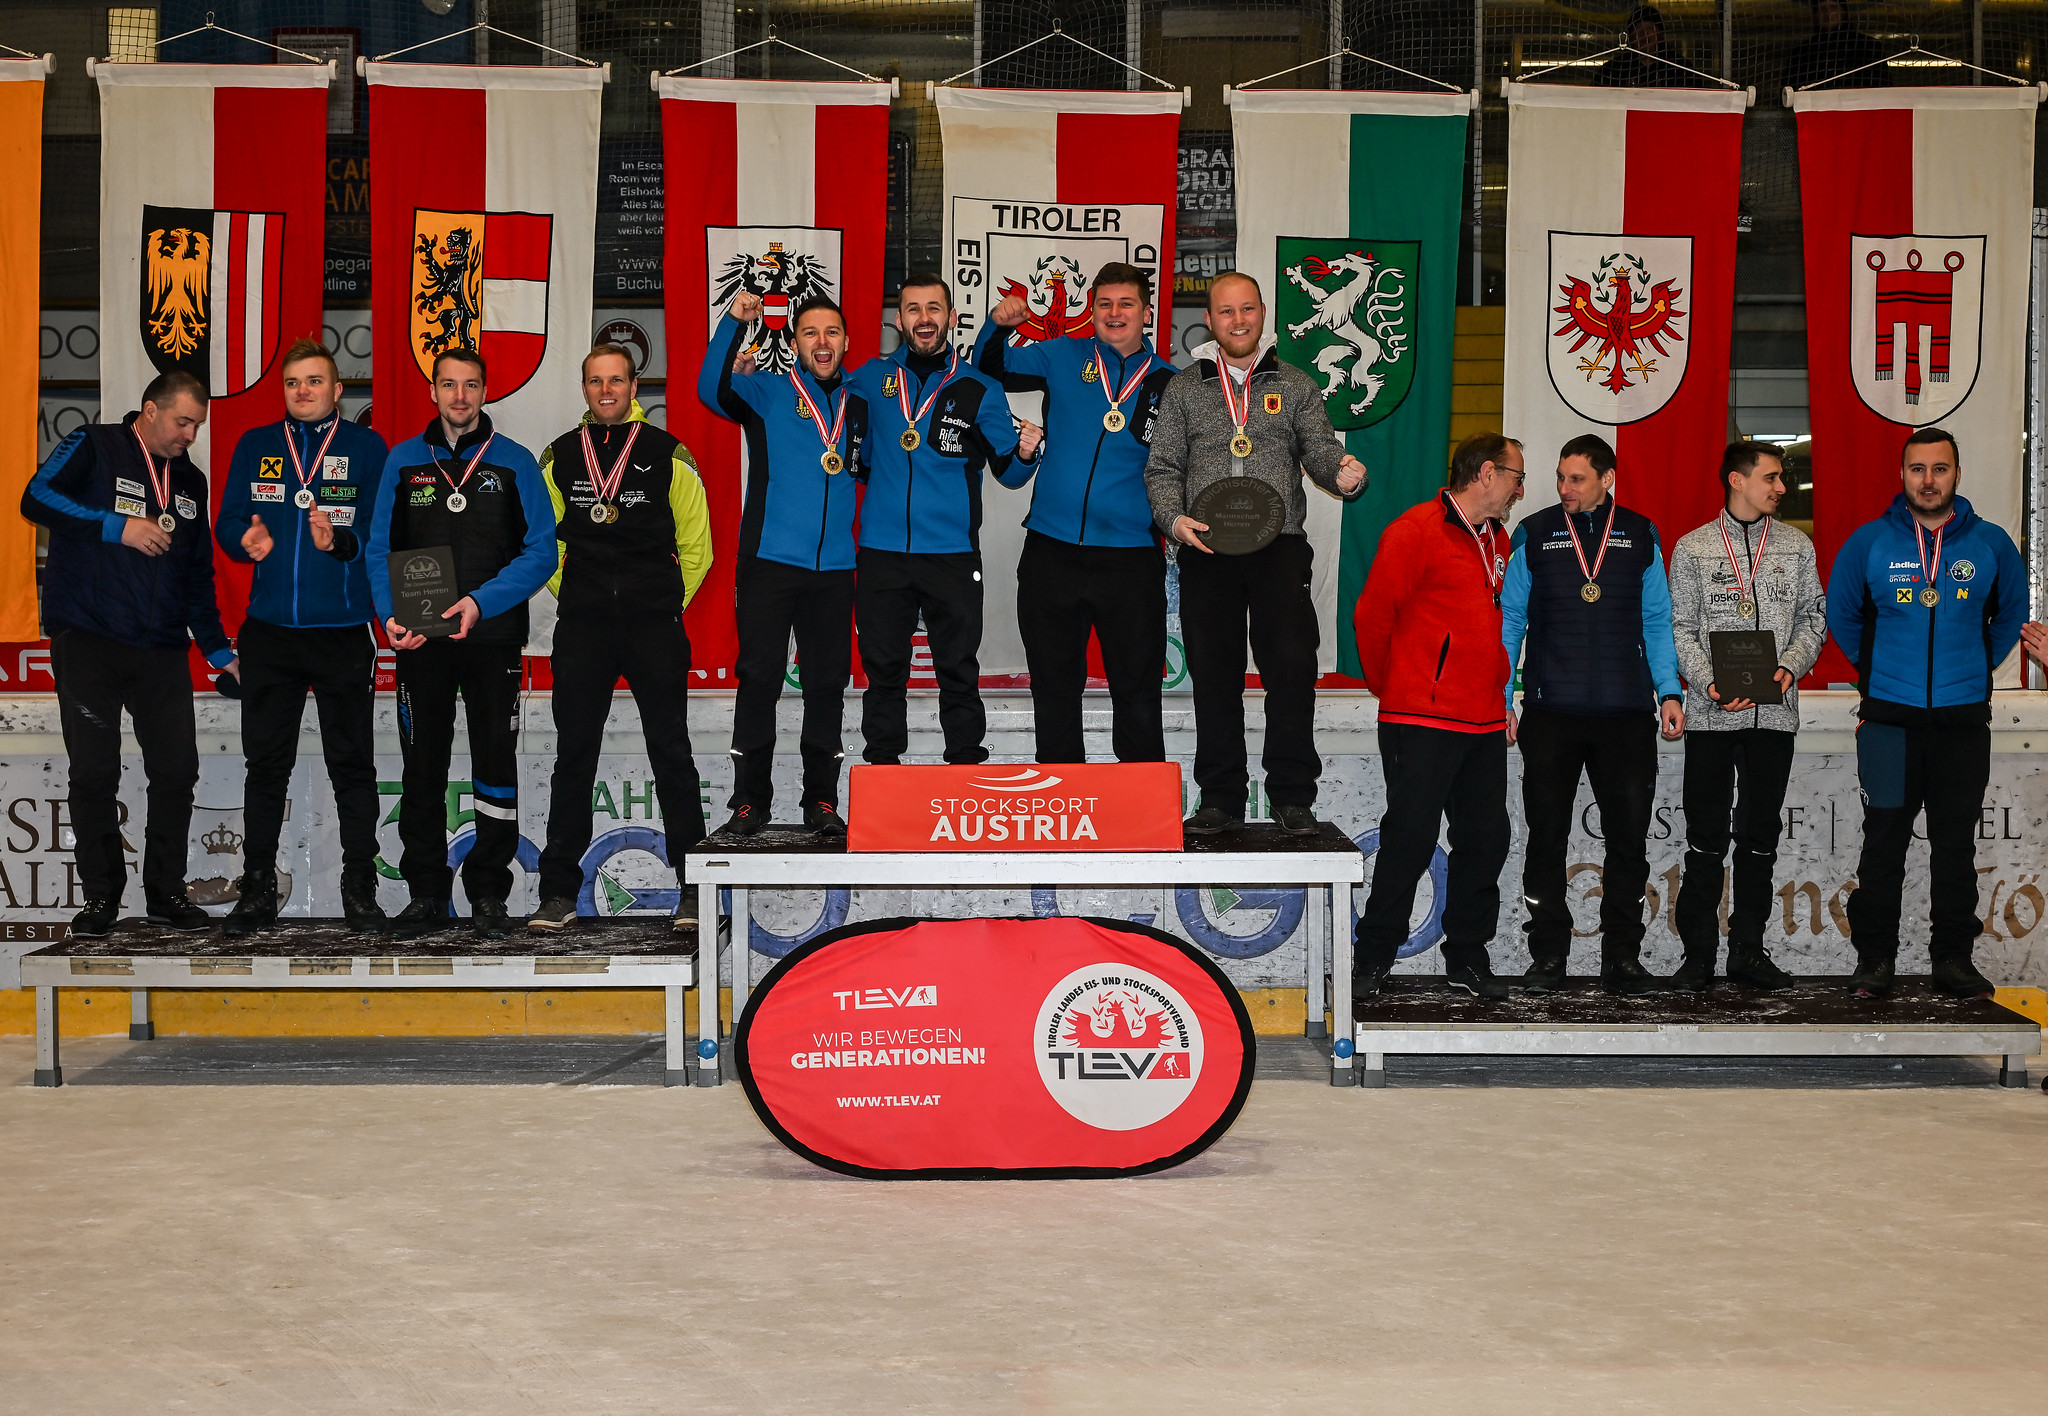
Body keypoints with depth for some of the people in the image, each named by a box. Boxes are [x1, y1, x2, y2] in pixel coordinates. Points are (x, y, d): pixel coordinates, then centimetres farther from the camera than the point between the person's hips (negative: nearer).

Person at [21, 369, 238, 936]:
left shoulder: (190, 481, 17)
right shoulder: (94, 449, 0)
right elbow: (37, 499, -16)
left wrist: (217, 649, 17)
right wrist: (118, 526, -20)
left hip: (162, 650, 5)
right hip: (88, 642, -5)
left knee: (177, 769, 0)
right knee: (94, 773, -2)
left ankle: (166, 890, 12)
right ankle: (101, 895, 8)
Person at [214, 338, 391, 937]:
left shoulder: (366, 448, 3)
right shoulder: (255, 446, 10)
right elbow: (227, 523, 9)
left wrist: (339, 540, -24)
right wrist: (248, 540, -13)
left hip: (344, 631, -2)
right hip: (270, 631, 2)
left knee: (352, 763, 2)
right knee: (266, 763, 6)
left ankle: (360, 889, 9)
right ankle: (257, 890, 13)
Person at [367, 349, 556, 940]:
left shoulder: (514, 462, 2)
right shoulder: (403, 461, 8)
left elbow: (541, 552, -3)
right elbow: (380, 549, 6)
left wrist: (481, 602, -16)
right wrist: (391, 614, -11)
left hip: (493, 637, -1)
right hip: (420, 641, 1)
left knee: (496, 766, 1)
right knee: (422, 769, 4)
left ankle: (489, 894, 10)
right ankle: (426, 895, 12)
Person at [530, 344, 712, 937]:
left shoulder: (667, 455, 2)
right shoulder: (559, 458, 9)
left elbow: (696, 544, 8)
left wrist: (668, 605, 6)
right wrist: (571, 596, 12)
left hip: (655, 626, -2)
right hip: (582, 628, 2)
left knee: (671, 753, 0)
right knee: (573, 756, 3)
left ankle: (692, 888, 6)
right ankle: (560, 892, 8)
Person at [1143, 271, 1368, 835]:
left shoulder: (1296, 386, 14)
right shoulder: (1184, 389, 15)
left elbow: (1319, 450, 4)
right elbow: (1163, 467, 11)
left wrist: (1344, 472, -20)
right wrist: (1174, 518, -8)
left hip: (1280, 548, -1)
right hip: (1206, 551, 1)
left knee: (1291, 669, -9)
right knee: (1213, 675, 0)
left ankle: (1293, 798, 0)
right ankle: (1221, 800, 9)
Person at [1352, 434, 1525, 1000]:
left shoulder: (1498, 540, 17)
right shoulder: (1415, 530, -8)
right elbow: (1372, 616, -7)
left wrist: (1497, 686, 18)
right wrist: (1392, 688, 3)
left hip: (1485, 722, 8)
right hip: (1422, 723, -7)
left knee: (1485, 841, 7)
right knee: (1410, 840, -5)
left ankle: (1468, 959, 17)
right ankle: (1373, 958, 7)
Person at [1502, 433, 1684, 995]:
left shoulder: (1639, 536, 9)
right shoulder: (1534, 534, 6)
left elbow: (1657, 621, 12)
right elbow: (1510, 621, 8)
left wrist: (1669, 691, 1)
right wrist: (1501, 701, 1)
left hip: (1626, 714, 1)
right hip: (1551, 712, -1)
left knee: (1628, 837, 2)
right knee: (1547, 837, 2)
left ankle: (1622, 958, 10)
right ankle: (1547, 955, 11)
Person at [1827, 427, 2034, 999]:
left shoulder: (1991, 544, 4)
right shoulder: (1869, 542, 2)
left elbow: (2011, 616, 17)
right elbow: (1841, 614, 13)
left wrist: (1976, 671, 11)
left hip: (1964, 720, 1)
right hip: (1889, 720, -1)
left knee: (1957, 844, 5)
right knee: (1884, 841, -1)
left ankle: (1954, 957, 12)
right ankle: (1875, 958, 5)